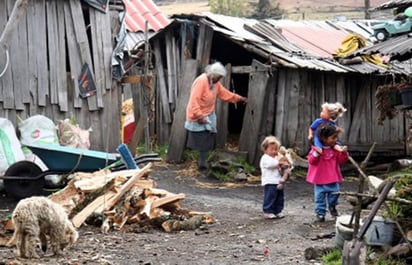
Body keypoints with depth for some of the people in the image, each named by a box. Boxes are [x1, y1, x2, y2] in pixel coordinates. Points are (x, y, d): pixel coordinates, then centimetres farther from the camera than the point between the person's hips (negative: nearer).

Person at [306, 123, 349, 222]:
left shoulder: (336, 149, 2)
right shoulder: (316, 148, -9)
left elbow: (341, 161, 4)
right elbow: (311, 161, -12)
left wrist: (344, 153, -13)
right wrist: (316, 154, -28)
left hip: (333, 178, 3)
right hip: (319, 179, -3)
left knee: (334, 193, 0)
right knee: (320, 196, 2)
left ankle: (332, 207, 27)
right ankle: (320, 213, 12)